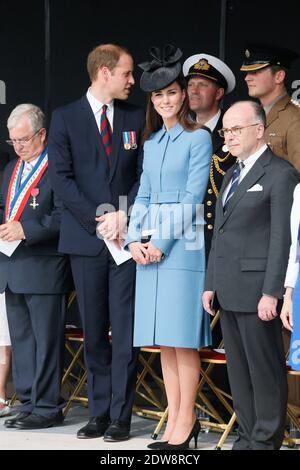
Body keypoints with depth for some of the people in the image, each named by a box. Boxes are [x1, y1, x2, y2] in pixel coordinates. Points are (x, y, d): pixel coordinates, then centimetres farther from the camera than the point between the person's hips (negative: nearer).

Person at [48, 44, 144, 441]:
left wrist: (123, 216, -10)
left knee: (125, 330, -2)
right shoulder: (65, 118, 3)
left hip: (127, 236, 0)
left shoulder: (136, 118, 8)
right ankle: (99, 413, 14)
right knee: (93, 331, 6)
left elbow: (145, 174, 4)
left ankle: (120, 416, 3)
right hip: (86, 240, 0)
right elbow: (61, 177, -3)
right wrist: (98, 220, -10)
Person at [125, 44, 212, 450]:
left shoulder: (198, 138, -3)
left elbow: (193, 197, -10)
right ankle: (174, 422, 12)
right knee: (164, 341, 7)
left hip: (182, 246, -6)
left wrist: (162, 242, -14)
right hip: (149, 247, 6)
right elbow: (143, 196, 16)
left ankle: (185, 423, 1)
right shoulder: (151, 142, 17)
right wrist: (135, 240, 0)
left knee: (182, 339, -6)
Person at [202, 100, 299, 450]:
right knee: (238, 370, 12)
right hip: (229, 291, 9)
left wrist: (271, 293, -17)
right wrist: (211, 285, 16)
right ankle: (247, 438, 19)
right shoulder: (231, 175, 20)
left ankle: (266, 441, 4)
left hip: (256, 292, -8)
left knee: (265, 369, -2)